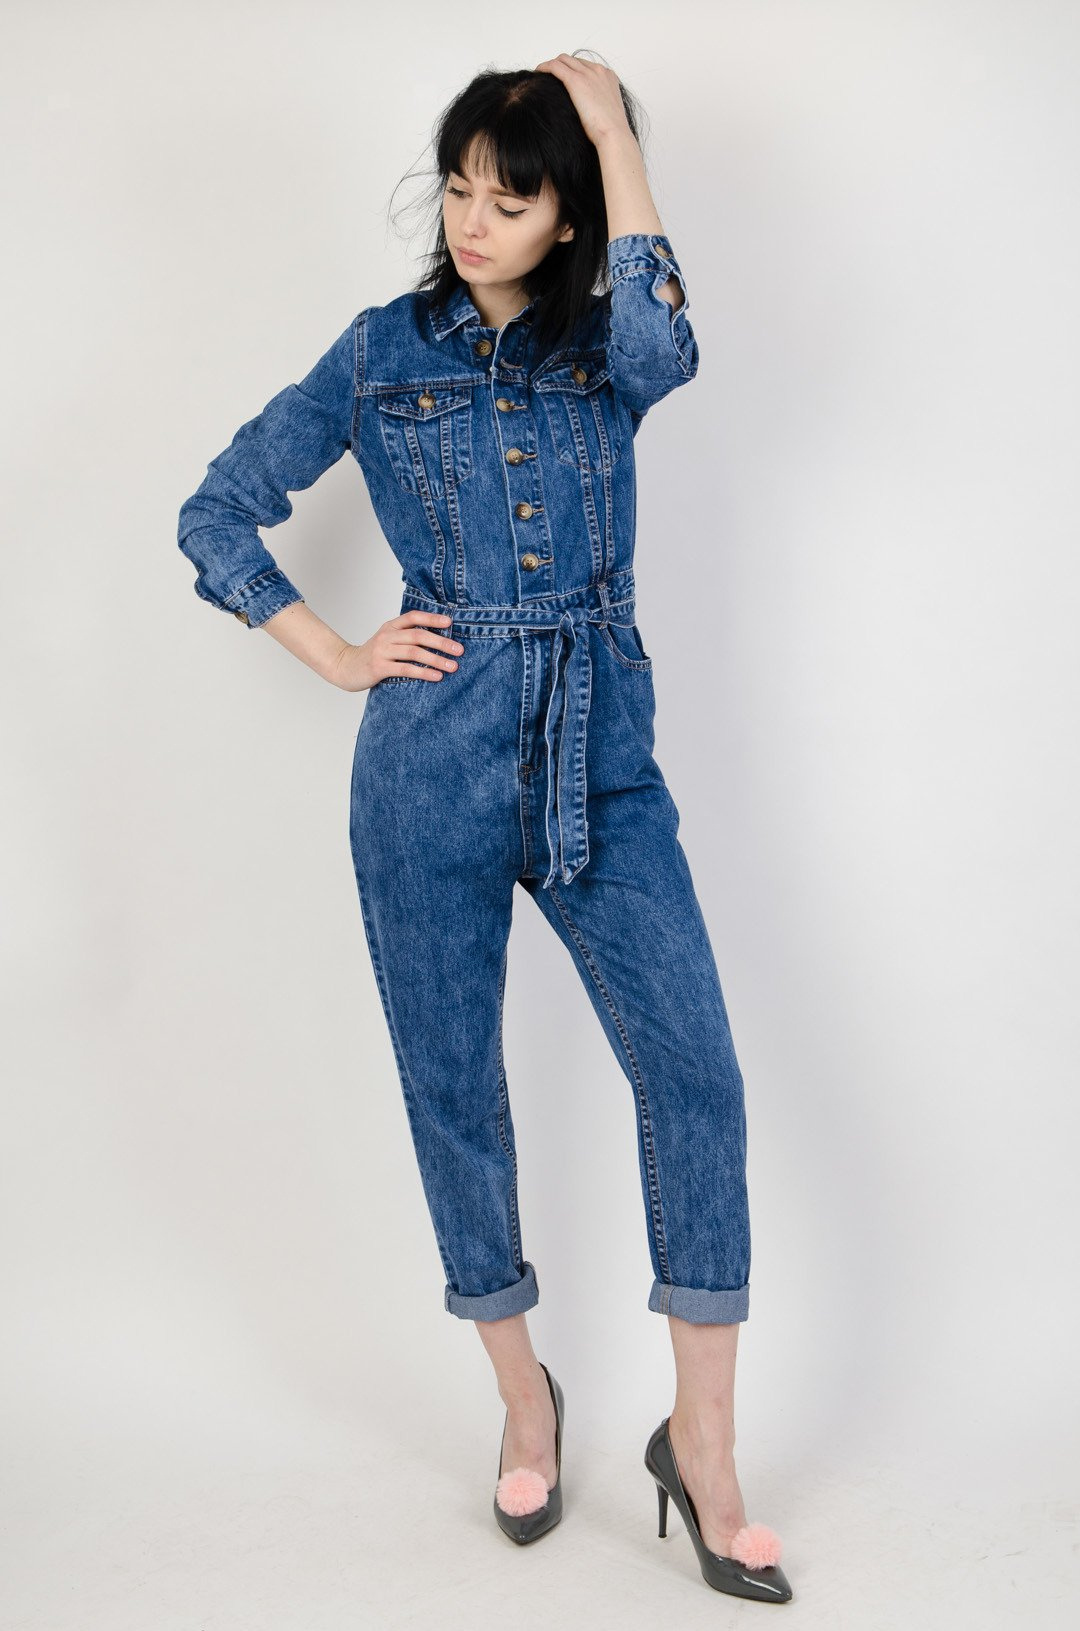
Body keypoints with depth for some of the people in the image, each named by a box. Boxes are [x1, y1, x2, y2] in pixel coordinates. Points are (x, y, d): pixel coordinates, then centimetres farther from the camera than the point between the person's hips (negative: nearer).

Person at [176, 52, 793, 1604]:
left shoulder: (604, 349, 6)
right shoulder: (386, 350, 6)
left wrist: (613, 121, -13)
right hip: (434, 763, 0)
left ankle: (703, 1442, 6)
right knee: (452, 1089, 7)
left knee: (696, 1073, -8)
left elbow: (663, 344, -21)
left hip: (601, 758, 0)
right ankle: (524, 1396, 29)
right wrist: (335, 654, 0)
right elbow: (218, 514, 10)